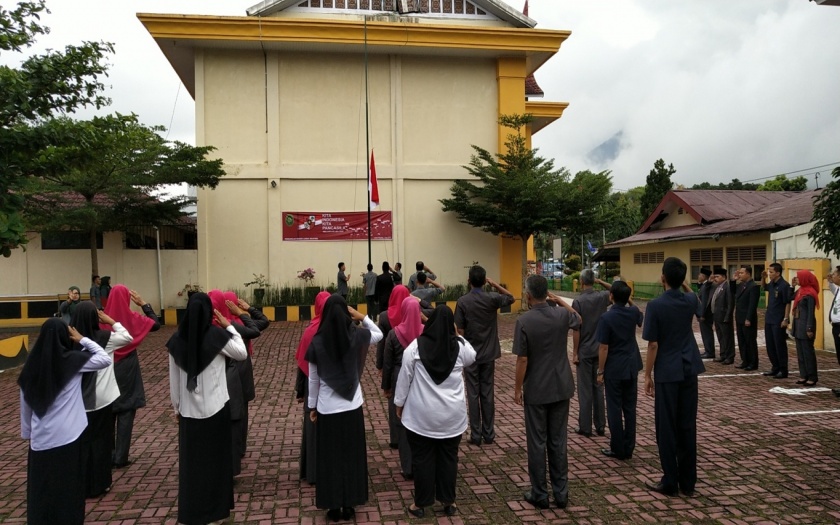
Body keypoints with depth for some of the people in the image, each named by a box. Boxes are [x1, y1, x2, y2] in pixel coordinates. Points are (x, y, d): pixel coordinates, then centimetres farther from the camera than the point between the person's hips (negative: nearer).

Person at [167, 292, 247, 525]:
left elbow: (174, 379, 3)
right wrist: (229, 326, 6)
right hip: (216, 407, -2)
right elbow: (242, 353, 2)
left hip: (188, 409, 2)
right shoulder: (217, 335, -13)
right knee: (216, 458, 10)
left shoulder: (177, 339, -4)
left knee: (190, 460, 11)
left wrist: (176, 406, 14)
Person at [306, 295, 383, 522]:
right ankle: (349, 505, 22)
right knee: (352, 455, 14)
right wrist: (361, 317, 3)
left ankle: (334, 507, 20)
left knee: (330, 457, 12)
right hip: (352, 407, 1)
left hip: (327, 409, -1)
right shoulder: (356, 336, -9)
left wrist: (312, 406, 8)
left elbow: (313, 380, -3)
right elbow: (378, 334, 13)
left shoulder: (317, 342, -11)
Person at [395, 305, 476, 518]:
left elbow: (404, 377, -5)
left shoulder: (416, 346, -11)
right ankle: (448, 502, 23)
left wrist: (399, 403, 8)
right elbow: (472, 358, 18)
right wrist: (458, 336, 17)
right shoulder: (460, 346, -6)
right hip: (452, 414, 2)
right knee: (448, 456, 14)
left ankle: (421, 504, 19)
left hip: (422, 414, -2)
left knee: (422, 458, 9)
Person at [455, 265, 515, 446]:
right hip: (488, 354, 2)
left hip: (470, 354, -1)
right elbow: (511, 298, 13)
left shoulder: (463, 301, -10)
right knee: (487, 393, 10)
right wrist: (494, 284, 4)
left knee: (473, 395, 5)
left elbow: (460, 331, -9)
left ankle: (476, 435, 9)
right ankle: (488, 433, 16)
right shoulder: (492, 298, -7)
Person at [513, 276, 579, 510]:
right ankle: (561, 493, 18)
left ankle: (539, 494, 14)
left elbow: (522, 360, -15)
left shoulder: (524, 321, -16)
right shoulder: (562, 315, -4)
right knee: (558, 442, 12)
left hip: (536, 391, -4)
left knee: (537, 443, 6)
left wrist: (517, 388, -3)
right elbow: (578, 318, 21)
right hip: (560, 388, 4)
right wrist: (559, 300, 12)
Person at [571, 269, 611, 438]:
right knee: (598, 387, 12)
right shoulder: (601, 297, -2)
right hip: (600, 350, 4)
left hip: (584, 352, -4)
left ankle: (585, 427, 7)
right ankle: (600, 426, 17)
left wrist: (574, 353, -7)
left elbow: (576, 330, -14)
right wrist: (600, 282, 9)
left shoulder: (578, 301, -14)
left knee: (585, 390, 2)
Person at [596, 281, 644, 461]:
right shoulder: (633, 312, -2)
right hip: (632, 367, 5)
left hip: (614, 369, -5)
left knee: (615, 409, 4)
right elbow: (641, 318, 25)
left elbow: (603, 348, -16)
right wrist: (630, 301, 16)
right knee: (630, 408, 11)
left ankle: (618, 449, 10)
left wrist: (600, 371, -7)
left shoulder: (606, 318, -18)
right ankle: (628, 448, 17)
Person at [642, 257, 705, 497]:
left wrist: (647, 375, -5)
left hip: (667, 373, -5)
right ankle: (688, 482, 18)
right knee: (687, 426, 10)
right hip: (689, 370, 5)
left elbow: (653, 344, -13)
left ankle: (670, 482, 10)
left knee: (667, 428, 4)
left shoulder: (656, 305, -14)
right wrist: (683, 283, 17)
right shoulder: (690, 301, 1)